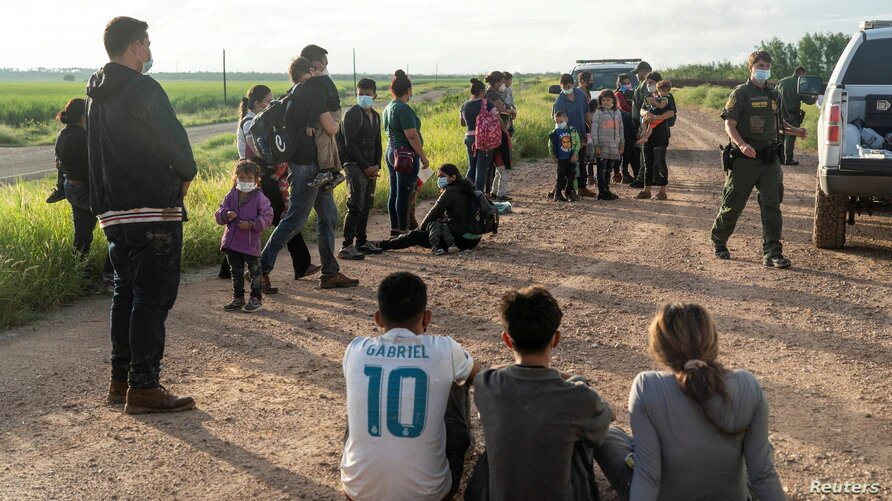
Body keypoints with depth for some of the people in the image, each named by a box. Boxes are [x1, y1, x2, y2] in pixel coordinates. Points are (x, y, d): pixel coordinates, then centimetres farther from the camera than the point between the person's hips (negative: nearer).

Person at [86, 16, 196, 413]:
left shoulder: (97, 94, 15)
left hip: (113, 211, 9)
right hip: (151, 209, -9)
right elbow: (173, 138, -14)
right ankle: (143, 387, -2)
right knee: (153, 297, -4)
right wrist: (186, 175, 4)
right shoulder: (142, 89, -13)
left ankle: (121, 380, 22)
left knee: (127, 291, 16)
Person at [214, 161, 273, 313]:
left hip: (251, 243, -4)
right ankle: (238, 298, 25)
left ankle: (256, 298, 16)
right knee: (236, 272, 14)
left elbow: (267, 217, -10)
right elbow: (219, 214, 7)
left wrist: (251, 224, -20)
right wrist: (226, 214, -16)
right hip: (231, 242, 4)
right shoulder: (231, 196, 5)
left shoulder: (260, 198, -7)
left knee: (255, 272, 5)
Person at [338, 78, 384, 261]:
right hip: (355, 165, -8)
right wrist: (366, 167, -13)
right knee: (356, 206, -14)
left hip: (370, 168, 8)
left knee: (367, 205, 10)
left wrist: (376, 166, 4)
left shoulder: (375, 116, 16)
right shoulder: (352, 114, -8)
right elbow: (350, 145, -14)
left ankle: (361, 241, 20)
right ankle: (347, 246, -14)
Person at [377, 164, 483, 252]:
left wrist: (421, 227, 6)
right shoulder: (463, 189, 15)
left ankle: (383, 245, 6)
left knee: (414, 236, -4)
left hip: (459, 239, -10)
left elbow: (434, 214, -10)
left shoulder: (451, 192, -14)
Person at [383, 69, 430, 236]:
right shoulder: (404, 109, -15)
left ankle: (395, 228, 18)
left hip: (391, 152, 9)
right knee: (404, 195, -5)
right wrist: (423, 157, -14)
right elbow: (412, 135, -21)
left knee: (394, 193, 12)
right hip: (406, 155, -9)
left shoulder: (388, 108, 13)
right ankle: (403, 230, -1)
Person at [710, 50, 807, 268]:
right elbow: (729, 125, -11)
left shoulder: (773, 95, 16)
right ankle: (718, 242, 26)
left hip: (769, 159, 5)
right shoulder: (740, 93, -4)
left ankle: (772, 253, -4)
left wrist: (794, 131, 10)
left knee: (771, 205, -3)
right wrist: (742, 145, -27)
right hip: (745, 160, -5)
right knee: (733, 205, 5)